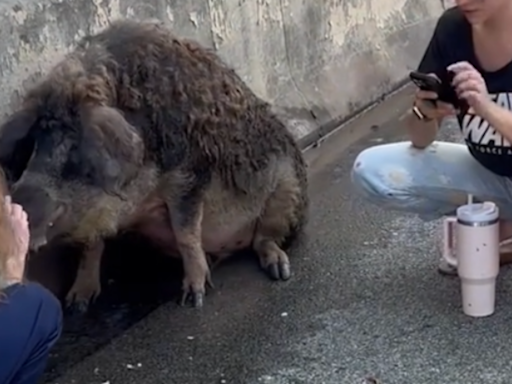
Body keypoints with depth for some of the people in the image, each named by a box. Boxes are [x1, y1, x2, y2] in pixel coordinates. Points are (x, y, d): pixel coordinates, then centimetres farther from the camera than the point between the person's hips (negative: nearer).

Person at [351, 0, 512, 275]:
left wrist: (487, 108, -40)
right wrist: (424, 112, -25)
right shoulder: (453, 28, -10)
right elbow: (421, 141, -5)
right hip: (486, 172, 5)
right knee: (370, 170, -14)